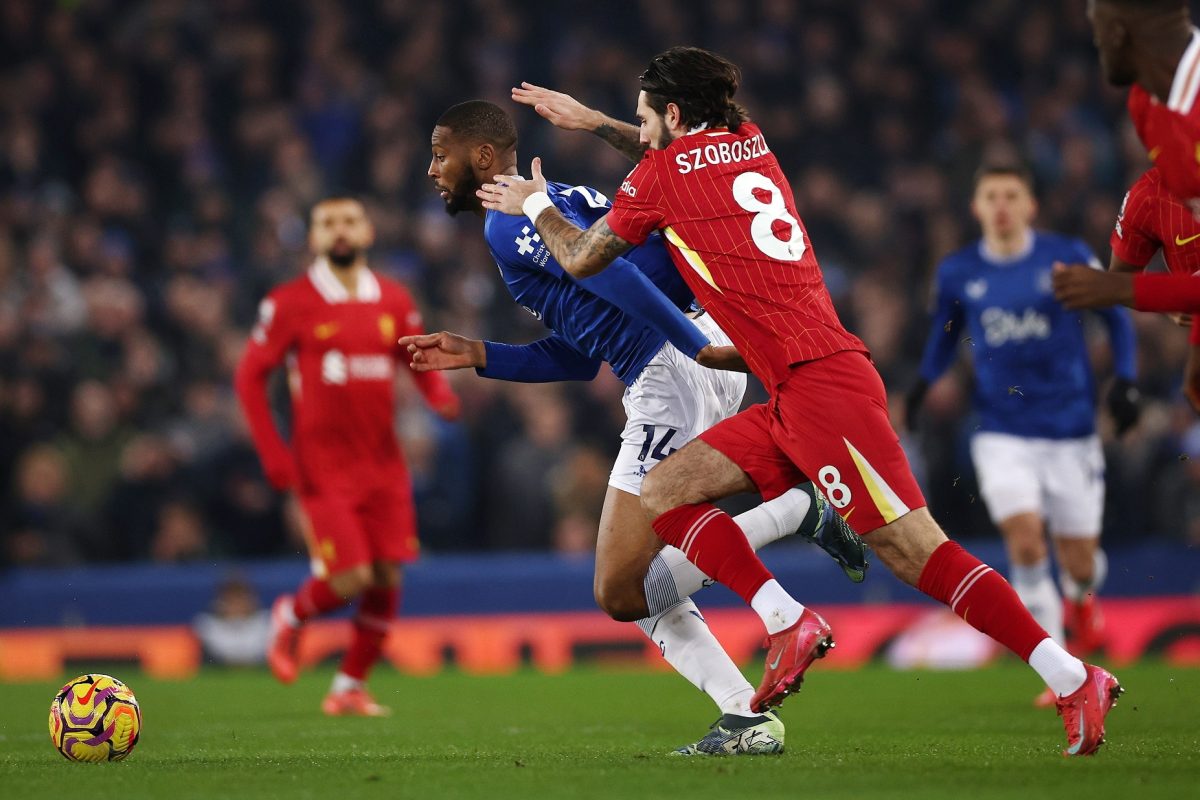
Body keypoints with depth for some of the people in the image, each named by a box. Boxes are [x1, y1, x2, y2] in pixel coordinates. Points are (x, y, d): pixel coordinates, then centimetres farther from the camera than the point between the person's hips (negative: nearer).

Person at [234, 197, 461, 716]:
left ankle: (350, 688, 16)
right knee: (350, 578, -13)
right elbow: (249, 376, -1)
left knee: (387, 577, 0)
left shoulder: (393, 301, 8)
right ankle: (291, 617, 20)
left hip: (383, 464, 4)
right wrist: (273, 454, -9)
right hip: (323, 468, -4)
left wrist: (440, 395, -8)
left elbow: (418, 361, 16)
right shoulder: (290, 303, -5)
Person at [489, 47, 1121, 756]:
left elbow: (582, 259, 14)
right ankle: (788, 623, -4)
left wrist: (535, 205, 32)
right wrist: (584, 118, 50)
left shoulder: (661, 174, -1)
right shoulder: (750, 143, 19)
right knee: (662, 493, 7)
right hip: (792, 401, 9)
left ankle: (1075, 678, -18)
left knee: (916, 551, -14)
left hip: (821, 382, -9)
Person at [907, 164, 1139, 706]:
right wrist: (923, 384, 1)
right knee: (1024, 539, -20)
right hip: (1002, 433, 1)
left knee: (1077, 561, 2)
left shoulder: (1069, 258, -4)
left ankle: (1082, 597, 43)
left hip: (1070, 429, 0)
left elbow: (1117, 317, 8)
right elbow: (944, 334, 18)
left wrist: (1125, 382, -3)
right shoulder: (956, 273, 1)